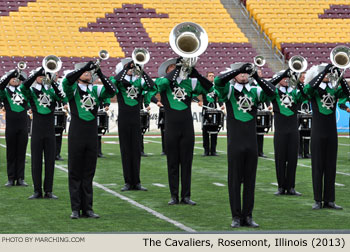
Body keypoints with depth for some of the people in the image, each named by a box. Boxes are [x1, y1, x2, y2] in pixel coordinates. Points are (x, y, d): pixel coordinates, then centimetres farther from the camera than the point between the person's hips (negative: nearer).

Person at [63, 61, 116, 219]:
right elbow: (67, 81, -19)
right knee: (75, 173, 1)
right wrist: (86, 67, -24)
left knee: (88, 174, 7)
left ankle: (87, 208, 12)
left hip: (92, 135, 3)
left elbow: (111, 91, -7)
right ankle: (75, 209, 5)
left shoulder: (96, 90, 10)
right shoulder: (73, 89, 3)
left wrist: (101, 75, -17)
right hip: (76, 134, -3)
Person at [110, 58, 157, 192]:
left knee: (136, 150, 3)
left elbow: (152, 87, -10)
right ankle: (128, 182, 6)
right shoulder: (119, 81, 2)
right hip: (123, 119, -2)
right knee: (125, 150, 1)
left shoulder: (139, 81, 7)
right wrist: (126, 69, -22)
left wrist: (142, 71, -17)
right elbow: (113, 81, -22)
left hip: (136, 120, 2)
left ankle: (136, 182, 8)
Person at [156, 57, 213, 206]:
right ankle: (174, 196, 8)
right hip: (171, 128, -2)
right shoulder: (163, 83, 2)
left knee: (187, 163, 4)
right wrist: (178, 68, -16)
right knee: (173, 163, 3)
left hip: (187, 128, 2)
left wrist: (195, 74, -10)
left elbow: (209, 88, 2)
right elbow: (163, 82, -21)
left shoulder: (189, 83, 9)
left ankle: (186, 196, 9)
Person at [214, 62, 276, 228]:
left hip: (252, 143, 3)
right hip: (235, 143, -3)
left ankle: (248, 216, 12)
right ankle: (236, 217, 6)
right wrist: (239, 69, -21)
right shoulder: (228, 90, 3)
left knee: (250, 181, 6)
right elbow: (218, 81, -17)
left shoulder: (255, 91, 9)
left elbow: (271, 91, -7)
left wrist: (257, 77, -17)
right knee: (235, 181, 1)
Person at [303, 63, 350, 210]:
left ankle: (329, 200, 9)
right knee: (317, 166, 0)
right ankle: (318, 200, 4)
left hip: (332, 133, 3)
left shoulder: (333, 89, 8)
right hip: (318, 133, -3)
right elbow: (309, 88, -24)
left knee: (331, 166, 5)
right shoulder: (313, 89, 0)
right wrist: (325, 69, -24)